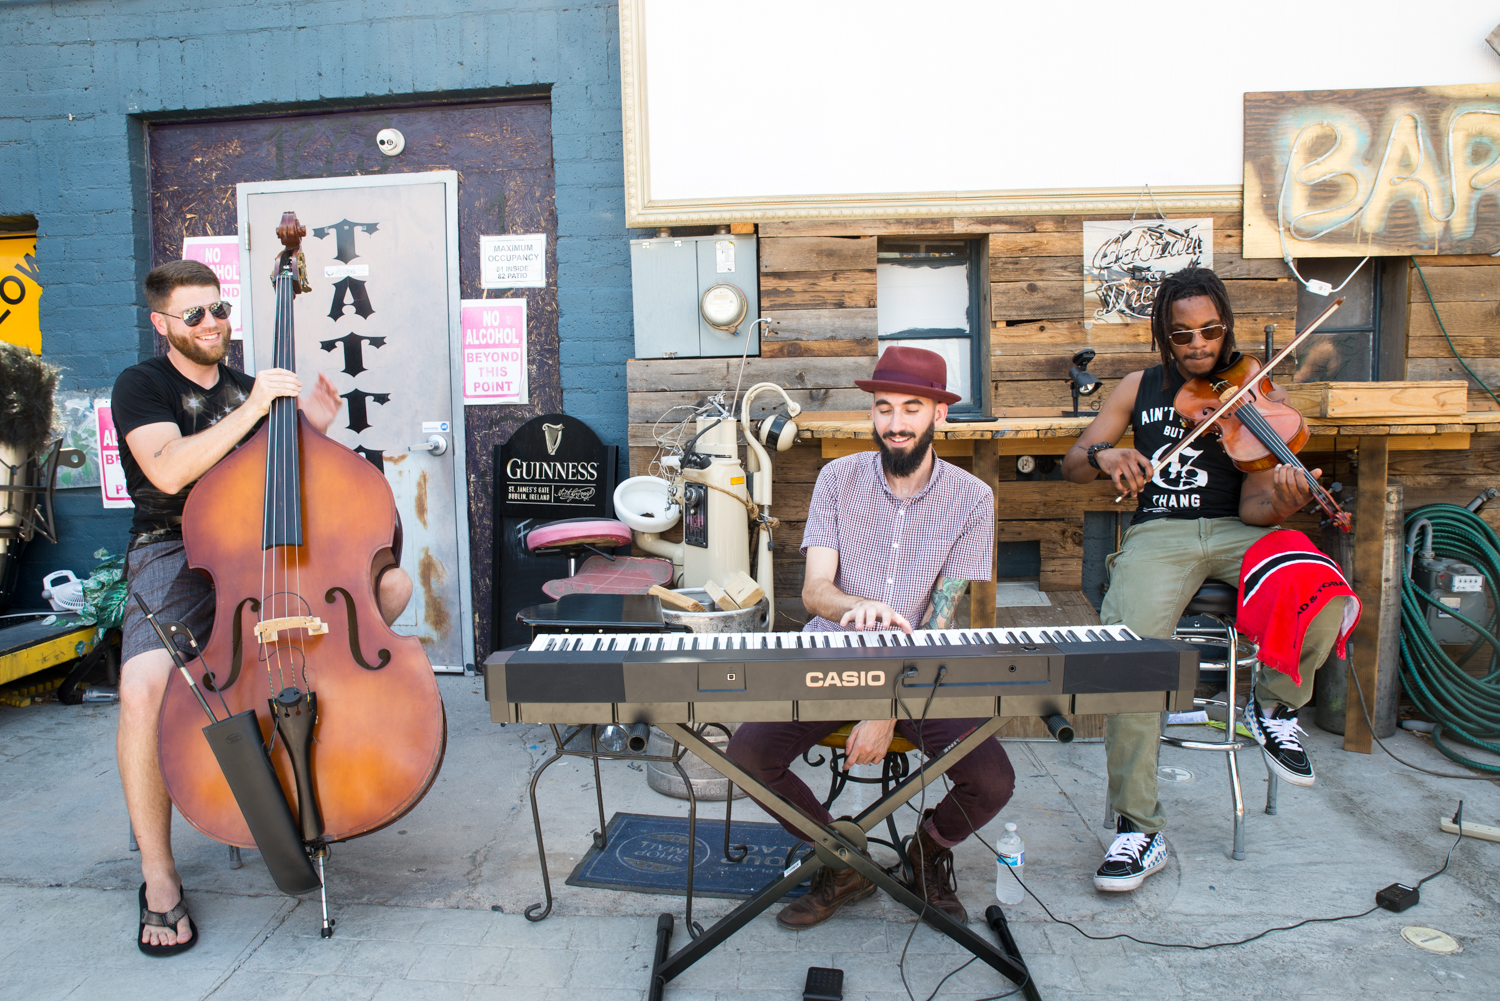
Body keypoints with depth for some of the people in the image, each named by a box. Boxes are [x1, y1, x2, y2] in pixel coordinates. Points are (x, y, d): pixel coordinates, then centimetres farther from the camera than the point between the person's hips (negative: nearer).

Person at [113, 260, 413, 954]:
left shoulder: (248, 387, 16)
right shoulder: (140, 387, 0)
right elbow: (169, 472, -20)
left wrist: (313, 430, 1)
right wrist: (251, 411, -22)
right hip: (174, 556, -5)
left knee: (392, 580, -14)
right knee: (144, 687, -31)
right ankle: (159, 878, -13)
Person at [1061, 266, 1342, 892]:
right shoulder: (1141, 388, 14)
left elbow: (1254, 507, -3)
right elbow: (1071, 465, 10)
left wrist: (1283, 502, -28)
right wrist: (1105, 454, -14)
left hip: (1237, 532, 0)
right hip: (1159, 533, 0)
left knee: (1325, 599, -32)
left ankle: (1274, 705, 3)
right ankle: (1138, 829, -17)